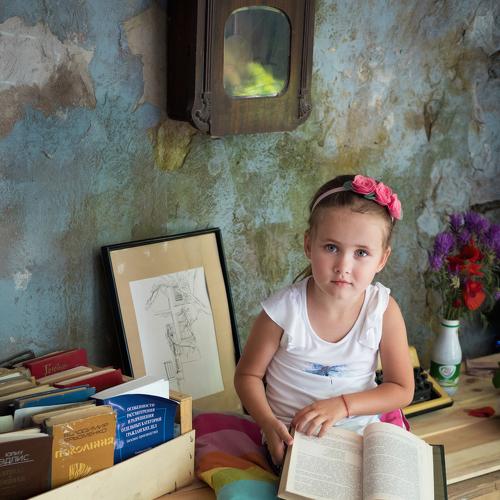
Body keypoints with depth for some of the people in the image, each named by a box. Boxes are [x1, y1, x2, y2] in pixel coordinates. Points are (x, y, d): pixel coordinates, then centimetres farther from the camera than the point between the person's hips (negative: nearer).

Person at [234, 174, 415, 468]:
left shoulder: (384, 310, -10)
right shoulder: (284, 311, -15)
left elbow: (402, 390, -3)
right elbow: (248, 375, -1)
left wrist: (342, 405, -17)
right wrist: (269, 424, -19)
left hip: (361, 432, 2)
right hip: (292, 436, -2)